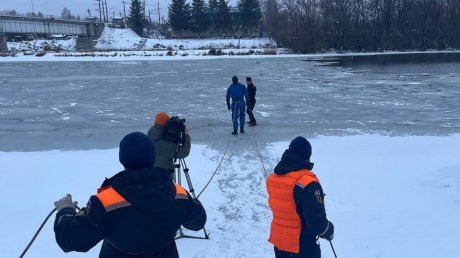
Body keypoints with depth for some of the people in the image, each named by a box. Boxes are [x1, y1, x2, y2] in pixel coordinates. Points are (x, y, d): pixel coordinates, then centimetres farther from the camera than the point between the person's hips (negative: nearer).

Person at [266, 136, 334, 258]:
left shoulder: (273, 177, -2)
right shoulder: (307, 182, -26)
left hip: (278, 239, 7)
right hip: (303, 245, -7)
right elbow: (316, 219, -24)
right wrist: (329, 231, -5)